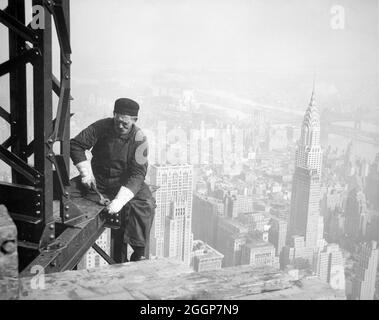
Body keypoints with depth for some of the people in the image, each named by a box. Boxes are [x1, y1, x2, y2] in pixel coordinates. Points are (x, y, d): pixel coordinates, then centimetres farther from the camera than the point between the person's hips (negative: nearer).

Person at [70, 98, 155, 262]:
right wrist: (86, 172, -14)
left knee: (145, 204, -28)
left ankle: (138, 253, -14)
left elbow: (137, 174, -21)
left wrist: (119, 200, -34)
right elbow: (75, 144, -3)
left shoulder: (139, 139, -14)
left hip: (127, 182, -2)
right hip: (99, 181, 2)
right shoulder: (102, 127, -10)